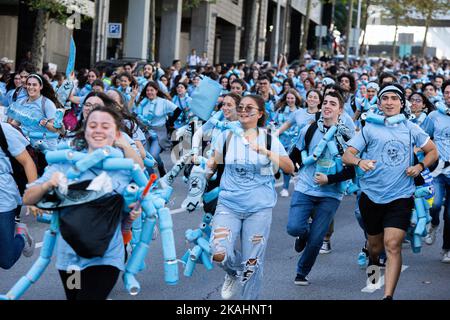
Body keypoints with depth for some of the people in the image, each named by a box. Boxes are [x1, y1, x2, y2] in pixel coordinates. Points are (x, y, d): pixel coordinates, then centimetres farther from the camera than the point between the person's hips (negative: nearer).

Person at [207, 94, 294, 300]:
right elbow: (214, 163, 15)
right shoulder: (226, 136, 4)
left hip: (259, 207, -1)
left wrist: (267, 153, -17)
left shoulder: (269, 139, 2)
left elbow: (290, 169, -3)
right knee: (219, 254, -17)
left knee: (252, 262, 1)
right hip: (228, 204, 1)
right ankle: (233, 272, 19)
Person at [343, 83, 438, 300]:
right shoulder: (369, 129, 2)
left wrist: (420, 166, -3)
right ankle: (373, 262, 52)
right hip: (371, 196, 1)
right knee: (375, 244, 15)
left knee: (393, 246, -14)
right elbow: (346, 156, -2)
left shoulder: (410, 129, 6)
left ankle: (388, 296, -14)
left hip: (400, 197, -1)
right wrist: (359, 161, -24)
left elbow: (433, 152, 17)